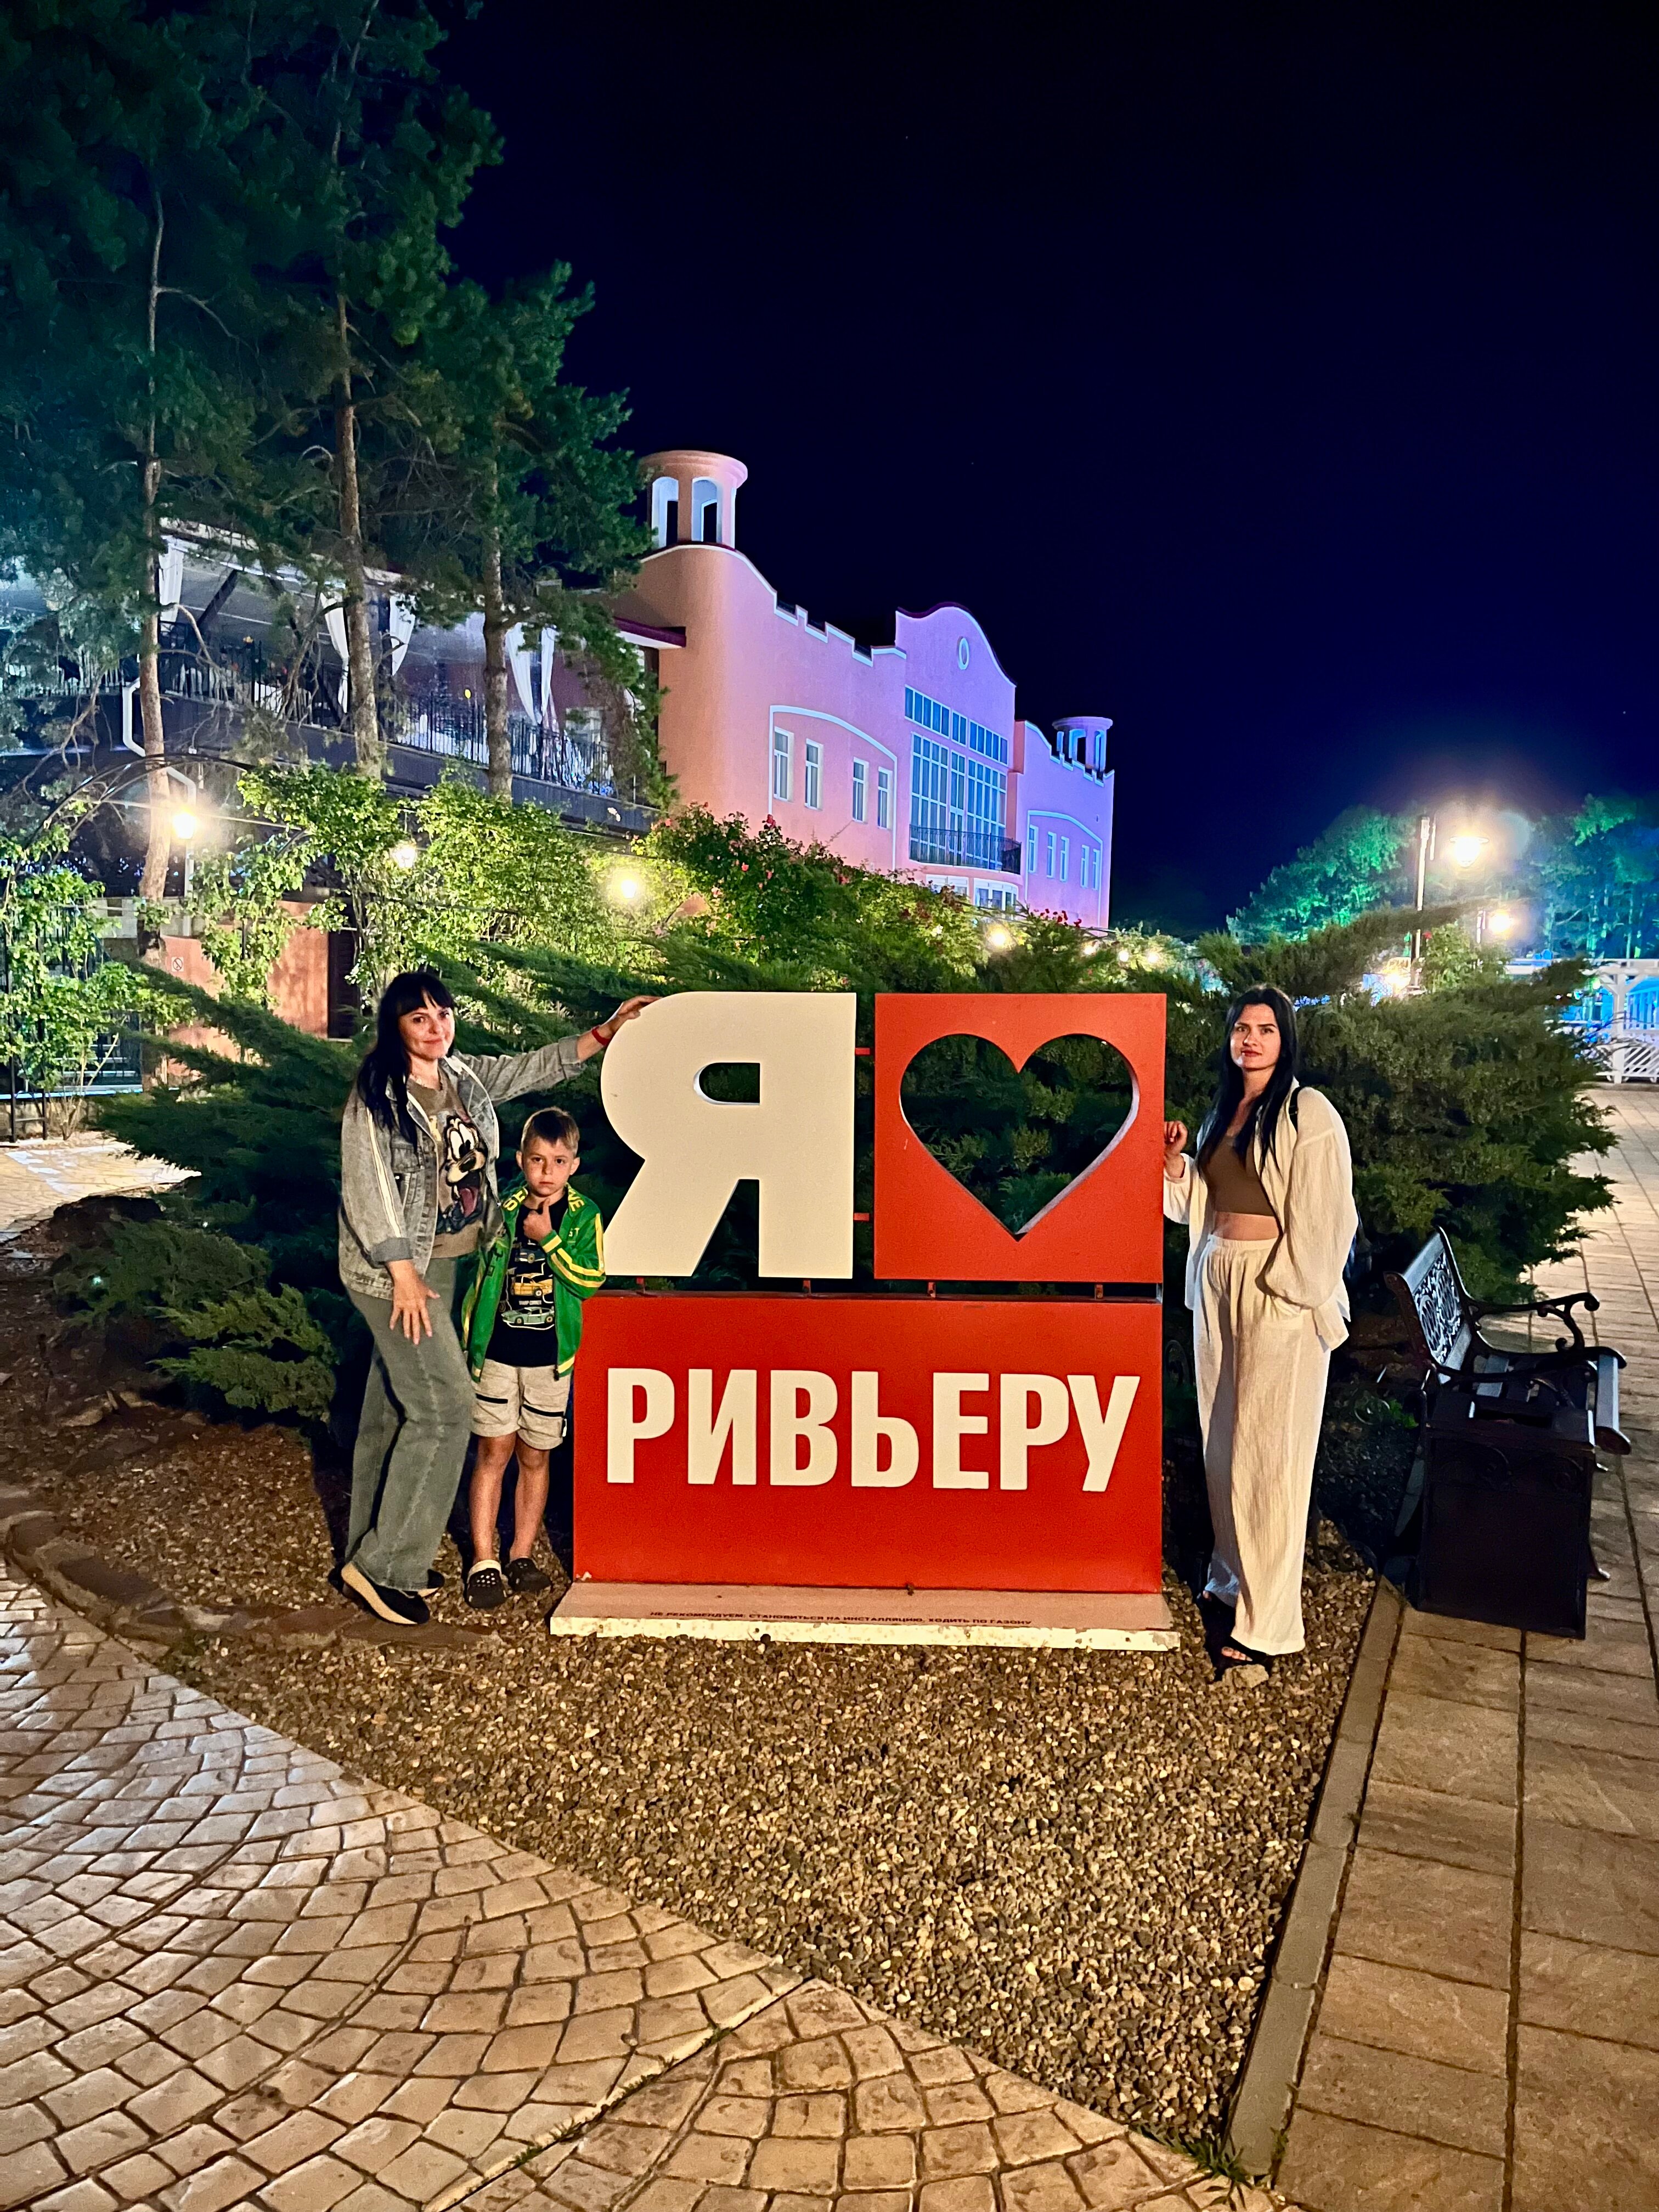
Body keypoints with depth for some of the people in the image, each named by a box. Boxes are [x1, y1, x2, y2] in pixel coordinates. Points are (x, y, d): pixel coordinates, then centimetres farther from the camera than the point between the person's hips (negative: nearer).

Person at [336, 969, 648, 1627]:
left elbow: (538, 1067, 15)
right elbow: (367, 1189, -17)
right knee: (444, 1406, -10)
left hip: (442, 1263, 7)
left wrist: (607, 1032, 7)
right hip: (395, 1270, -7)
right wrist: (404, 1275, -18)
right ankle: (381, 1566, 2)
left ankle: (374, 1551, 27)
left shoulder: (465, 1075, 5)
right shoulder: (376, 1095, -15)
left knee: (393, 1407, 15)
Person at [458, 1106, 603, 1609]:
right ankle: (483, 1562, 7)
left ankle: (521, 1556, 22)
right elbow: (480, 1277, 10)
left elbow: (589, 1281, -13)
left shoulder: (584, 1217, -3)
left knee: (535, 1456, 9)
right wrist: (469, 1341, 10)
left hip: (550, 1358, 0)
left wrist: (548, 1239, -20)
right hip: (498, 1353, 0)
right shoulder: (503, 1211, 0)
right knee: (493, 1452, 0)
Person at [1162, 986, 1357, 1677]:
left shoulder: (1308, 1114, -9)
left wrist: (1293, 1289, -15)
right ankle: (1233, 1572, 29)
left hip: (1280, 1292, -7)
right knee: (1223, 1439, 13)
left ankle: (1267, 1623, 3)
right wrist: (1176, 1163, 1)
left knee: (1267, 1448, -4)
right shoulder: (1224, 1111, 13)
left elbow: (1323, 1218, -12)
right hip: (1217, 1282, 7)